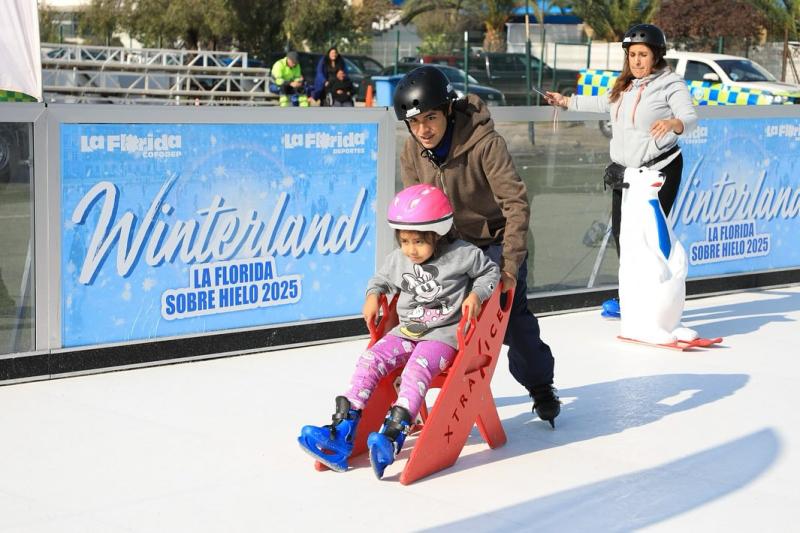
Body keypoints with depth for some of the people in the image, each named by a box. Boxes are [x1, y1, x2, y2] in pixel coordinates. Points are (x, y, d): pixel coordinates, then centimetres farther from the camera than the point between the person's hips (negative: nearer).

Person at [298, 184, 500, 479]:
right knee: (370, 360, -17)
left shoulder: (461, 254, -7)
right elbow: (381, 279, 26)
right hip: (406, 331, 5)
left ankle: (393, 436, -45)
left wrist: (476, 294, -11)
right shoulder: (398, 260, 7)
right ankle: (342, 432, -21)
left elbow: (490, 271, 6)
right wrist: (373, 295, 6)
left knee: (417, 369, -33)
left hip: (444, 333, -5)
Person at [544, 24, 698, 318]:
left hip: (660, 170, -8)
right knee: (622, 233, 7)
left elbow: (690, 117, -22)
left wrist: (673, 124, -43)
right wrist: (567, 101, 40)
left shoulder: (670, 84, -9)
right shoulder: (624, 86, 15)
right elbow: (602, 103, 33)